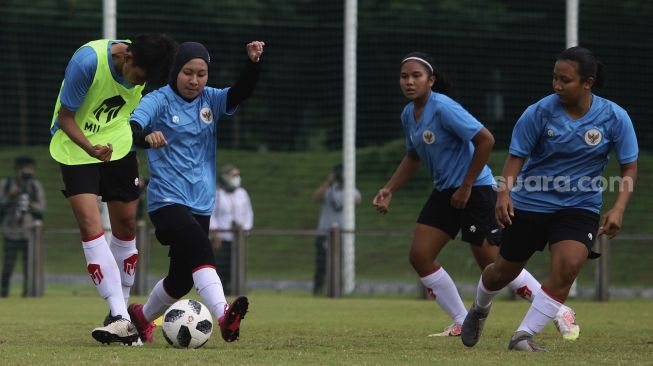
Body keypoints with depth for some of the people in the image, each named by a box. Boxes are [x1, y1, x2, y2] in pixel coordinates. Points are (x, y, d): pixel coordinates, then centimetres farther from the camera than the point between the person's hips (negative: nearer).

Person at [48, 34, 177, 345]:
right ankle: (120, 319, -22)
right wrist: (92, 149, -34)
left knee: (126, 225, 6)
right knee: (90, 225, -17)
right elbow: (65, 117, -20)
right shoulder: (88, 61, -28)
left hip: (118, 144, 5)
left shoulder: (144, 64, -12)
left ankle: (121, 312, 21)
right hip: (76, 146, -5)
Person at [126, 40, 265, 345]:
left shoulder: (210, 100, 8)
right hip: (167, 200, -6)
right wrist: (146, 136, -46)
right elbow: (132, 129, -22)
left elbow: (241, 92, -9)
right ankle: (224, 316, -46)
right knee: (200, 250, -30)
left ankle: (142, 315, 38)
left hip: (201, 203, 6)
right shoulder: (159, 101, -6)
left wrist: (253, 62, -27)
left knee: (182, 278, 13)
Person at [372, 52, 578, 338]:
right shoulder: (408, 115, 7)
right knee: (420, 256, 0)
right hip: (444, 191, 9)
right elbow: (413, 156, 23)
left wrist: (466, 187, -19)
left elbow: (485, 140, -23)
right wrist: (389, 190, 12)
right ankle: (462, 323, 11)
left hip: (475, 189, -9)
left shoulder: (444, 108, -20)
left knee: (492, 264, -8)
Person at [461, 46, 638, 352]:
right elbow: (517, 156, -6)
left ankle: (523, 336, -15)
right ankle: (479, 310, 49)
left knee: (567, 266, -25)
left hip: (579, 207, 0)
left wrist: (618, 208, -17)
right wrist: (505, 193, -23)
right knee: (504, 272, 12)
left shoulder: (614, 117, -11)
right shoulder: (539, 112, -14)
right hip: (529, 203, 0)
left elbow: (629, 167, -3)